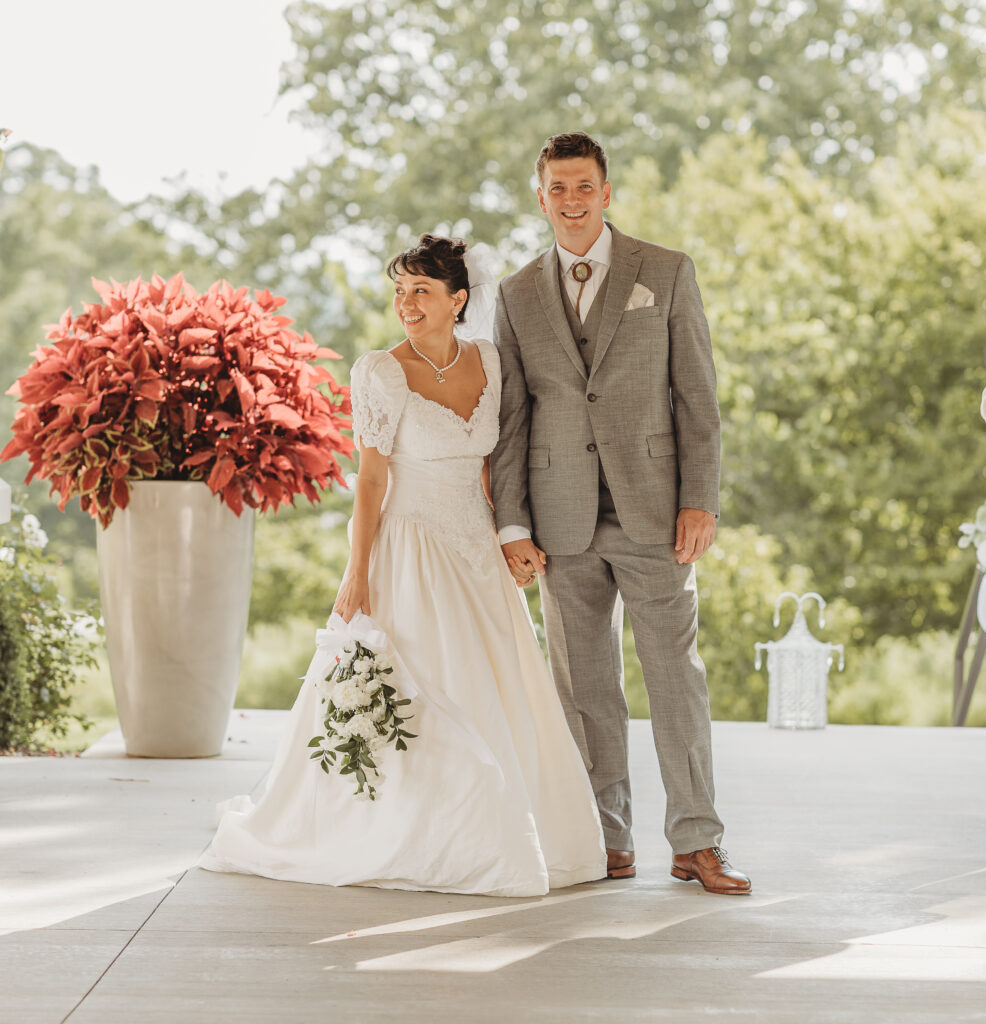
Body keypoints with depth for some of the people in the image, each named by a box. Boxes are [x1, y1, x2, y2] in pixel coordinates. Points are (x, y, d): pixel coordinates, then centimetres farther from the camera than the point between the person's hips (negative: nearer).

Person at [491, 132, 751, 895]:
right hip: (563, 521, 2)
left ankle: (697, 843, 5)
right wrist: (511, 527, 2)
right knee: (585, 685, 6)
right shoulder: (518, 296, 9)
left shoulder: (667, 273, 3)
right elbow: (510, 419, 8)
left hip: (652, 510, -2)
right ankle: (608, 844, 14)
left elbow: (697, 393, 0)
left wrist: (701, 501, -7)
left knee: (676, 675, -2)